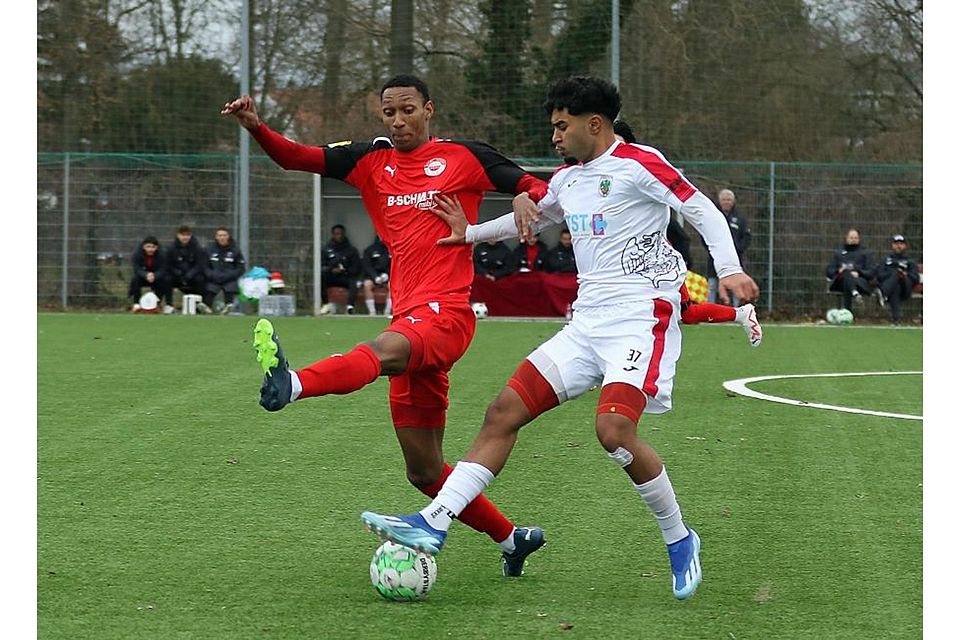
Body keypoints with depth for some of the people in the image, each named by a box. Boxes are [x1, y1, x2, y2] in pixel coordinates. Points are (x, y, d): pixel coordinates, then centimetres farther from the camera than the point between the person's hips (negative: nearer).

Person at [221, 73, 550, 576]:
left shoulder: (464, 157, 6)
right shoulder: (373, 162, 17)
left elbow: (535, 187, 5)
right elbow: (298, 158, 9)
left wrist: (527, 197, -19)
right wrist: (255, 127, -9)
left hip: (446, 311, -7)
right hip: (409, 317, 7)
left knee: (381, 351, -40)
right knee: (424, 471, 9)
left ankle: (291, 384, -68)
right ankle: (512, 539, 23)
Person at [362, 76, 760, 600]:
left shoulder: (637, 163, -7)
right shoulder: (567, 179, 18)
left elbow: (702, 211, -10)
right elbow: (532, 217, 38)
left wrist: (729, 269, -24)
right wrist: (470, 233, 35)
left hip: (642, 316, -8)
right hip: (587, 321, 8)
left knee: (613, 428, -26)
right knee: (504, 411, -4)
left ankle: (680, 541, -6)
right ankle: (433, 525, -8)